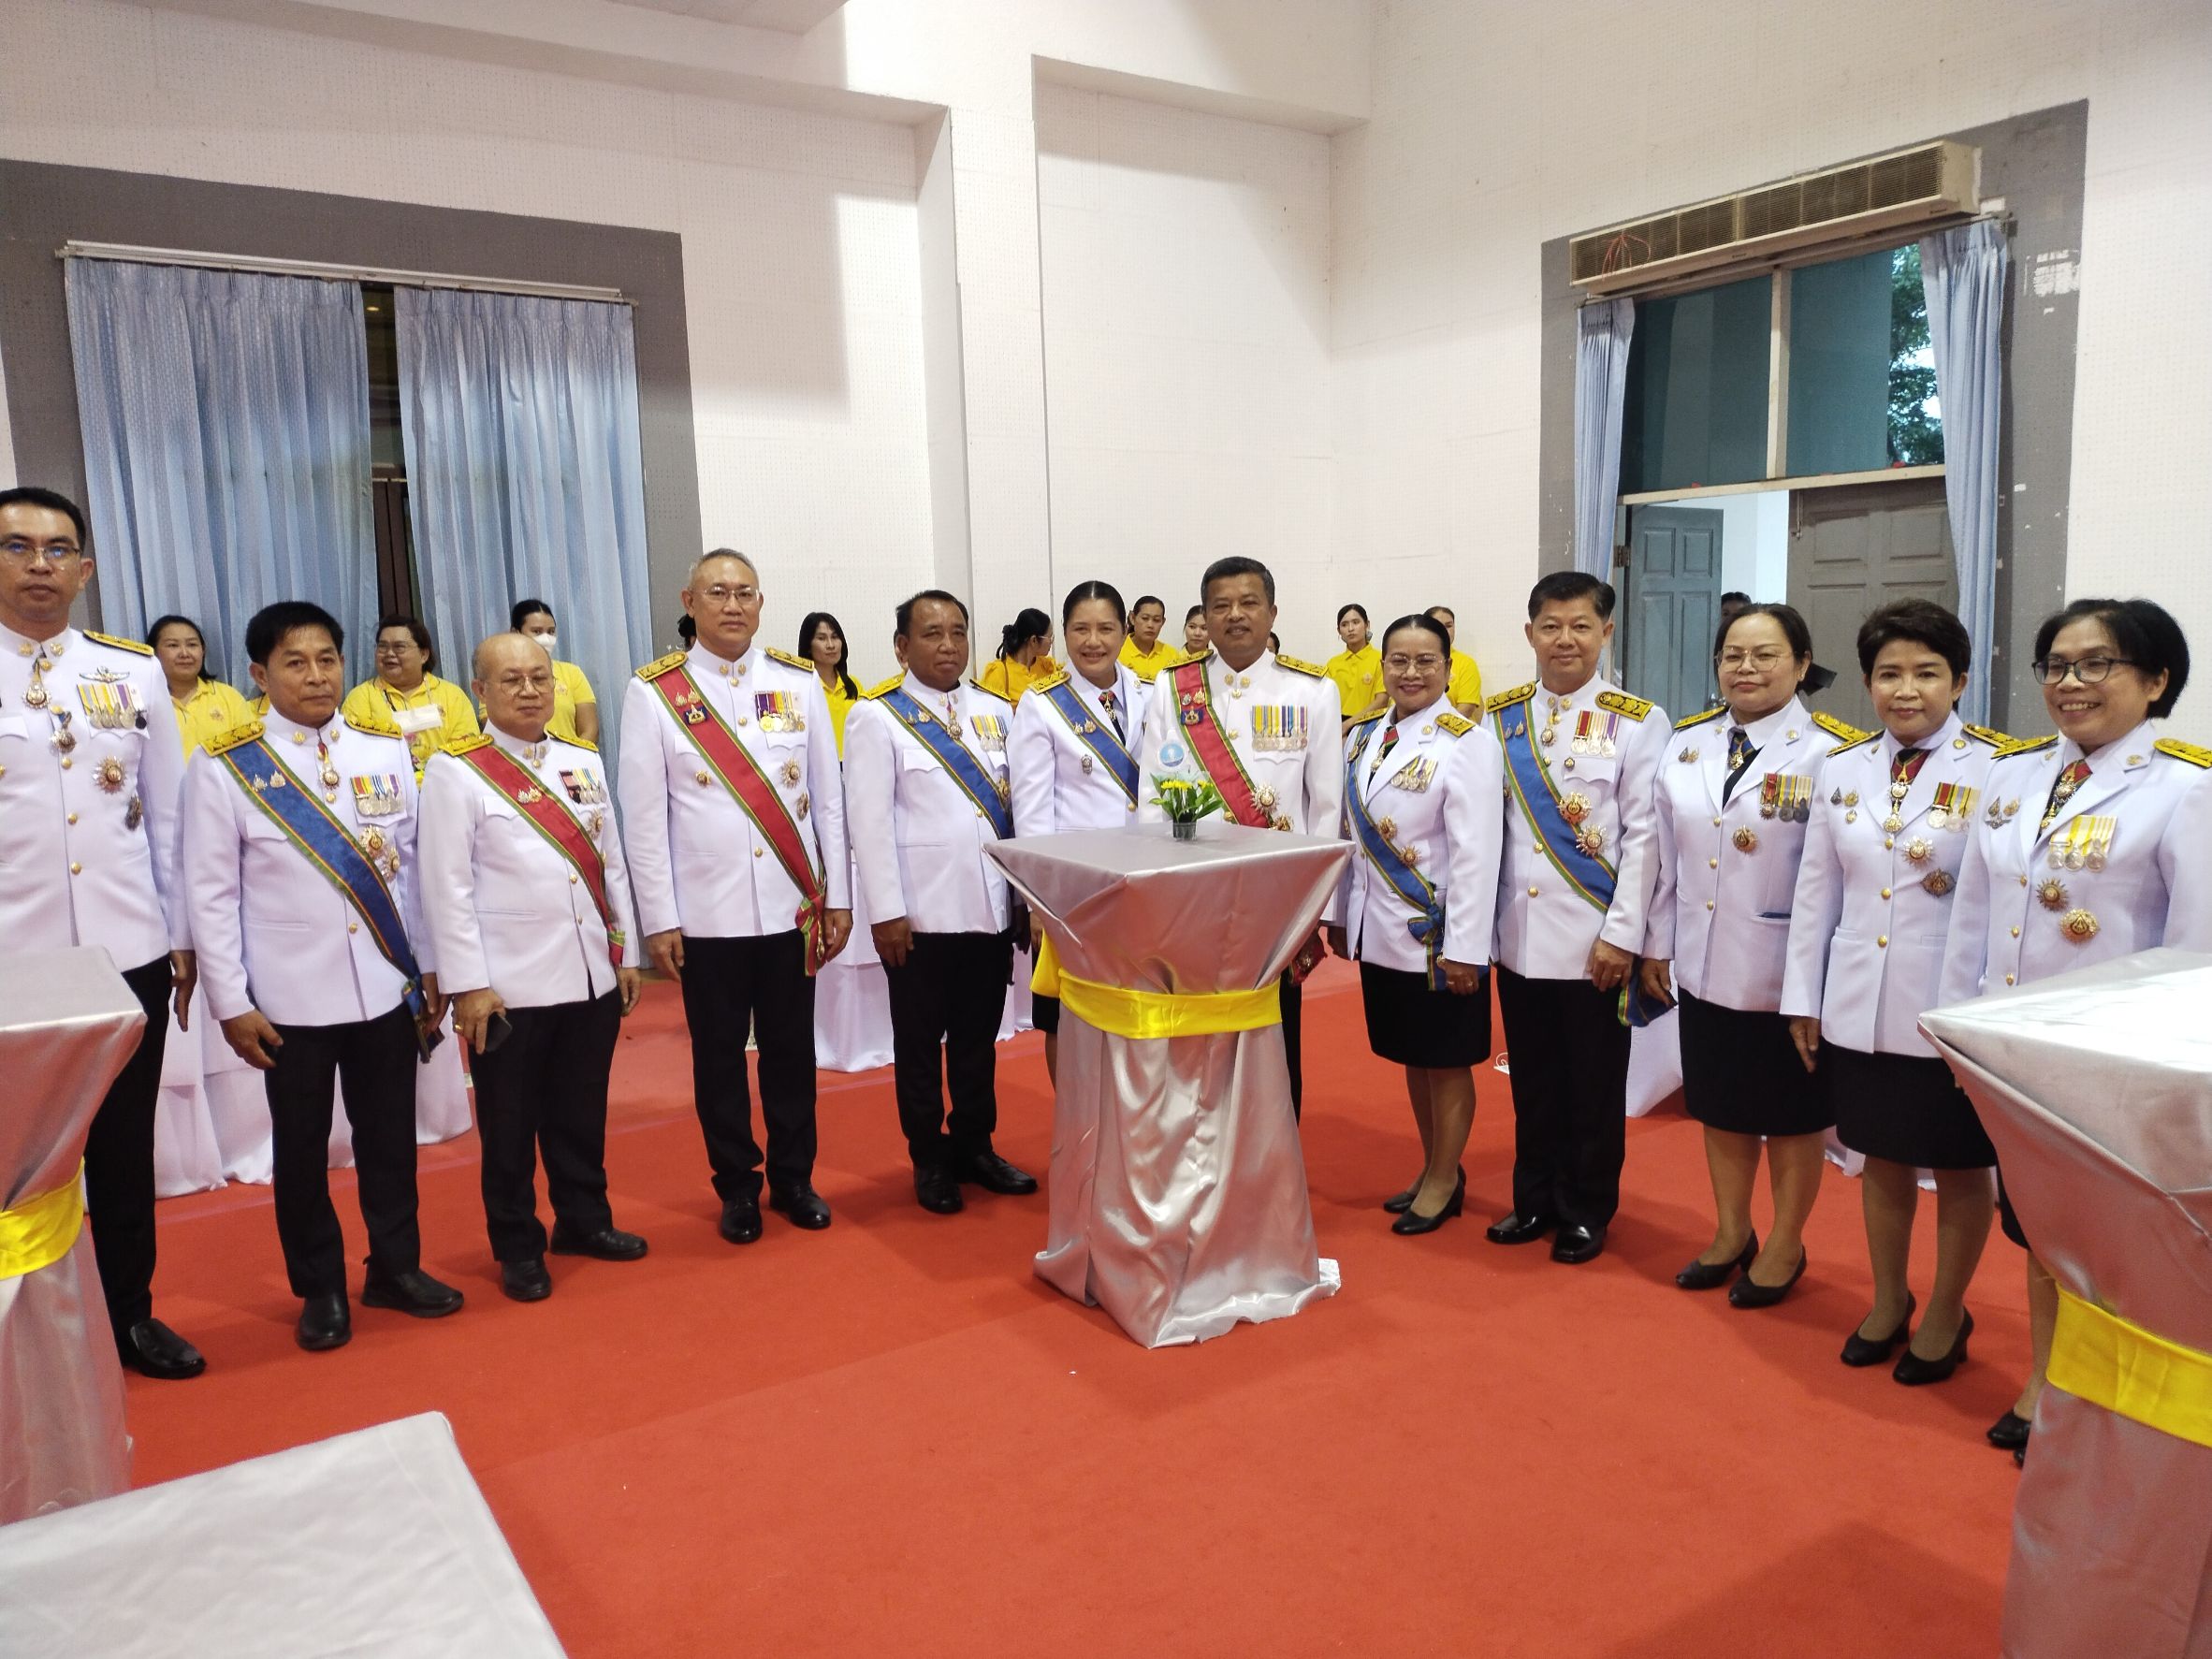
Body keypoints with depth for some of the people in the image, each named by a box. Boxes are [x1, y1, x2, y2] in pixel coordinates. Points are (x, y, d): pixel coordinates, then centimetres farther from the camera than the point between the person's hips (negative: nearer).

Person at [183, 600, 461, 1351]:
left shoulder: (387, 750, 2)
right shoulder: (223, 767, -6)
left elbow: (412, 865, 6)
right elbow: (211, 894, -5)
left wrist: (431, 966, 7)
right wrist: (231, 1003, -7)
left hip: (386, 985, 2)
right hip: (290, 997, -2)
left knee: (389, 1135, 14)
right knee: (302, 1146, 12)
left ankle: (396, 1266, 32)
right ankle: (320, 1289, 28)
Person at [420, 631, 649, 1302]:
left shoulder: (584, 763, 9)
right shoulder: (455, 771, -6)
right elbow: (447, 888, -9)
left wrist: (627, 952, 12)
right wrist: (468, 985, -12)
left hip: (592, 975, 5)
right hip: (509, 985, -4)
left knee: (582, 1112, 16)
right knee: (511, 1122, 9)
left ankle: (584, 1220, 33)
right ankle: (518, 1248, 23)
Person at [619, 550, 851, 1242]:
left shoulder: (800, 681, 3)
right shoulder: (653, 691, -3)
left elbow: (828, 796, 6)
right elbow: (643, 815, -2)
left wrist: (839, 896, 5)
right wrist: (658, 917, -5)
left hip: (792, 904, 2)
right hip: (706, 912, -1)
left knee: (791, 1048, 12)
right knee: (719, 1053, 10)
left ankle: (793, 1177, 28)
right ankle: (736, 1186, 27)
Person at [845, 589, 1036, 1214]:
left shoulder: (997, 712, 9)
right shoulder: (877, 717, -5)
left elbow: (1018, 809, 9)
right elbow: (870, 823, -9)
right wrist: (886, 911, -12)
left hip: (992, 908, 4)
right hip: (920, 914, -4)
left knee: (978, 1039, 15)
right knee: (920, 1044, 10)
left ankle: (975, 1146, 30)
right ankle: (930, 1160, 24)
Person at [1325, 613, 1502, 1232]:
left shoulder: (1465, 742, -14)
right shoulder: (1364, 737, 6)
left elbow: (1476, 852, -18)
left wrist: (1465, 948, -19)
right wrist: (1340, 915, 12)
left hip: (1437, 939, -6)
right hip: (1380, 933, 7)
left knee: (1446, 1060, 8)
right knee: (1410, 1055, 17)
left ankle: (1443, 1182, 24)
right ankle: (1435, 1172, 33)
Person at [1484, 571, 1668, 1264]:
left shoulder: (1637, 722, -4)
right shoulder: (1500, 717, 6)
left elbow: (1645, 835, -8)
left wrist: (1623, 933, -12)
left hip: (1593, 938, -3)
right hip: (1519, 934, 3)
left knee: (1594, 1084, 8)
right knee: (1533, 1078, 14)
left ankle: (1587, 1211, 24)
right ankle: (1535, 1199, 29)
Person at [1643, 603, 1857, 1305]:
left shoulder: (1829, 752, -13)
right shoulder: (1688, 744, 3)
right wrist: (1656, 944, 10)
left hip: (1787, 972, -5)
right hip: (1703, 964, 5)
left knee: (1791, 1113, 13)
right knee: (1720, 1103, 18)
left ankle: (1785, 1245, 32)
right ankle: (1731, 1233, 37)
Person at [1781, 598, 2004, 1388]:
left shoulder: (1994, 771, -10)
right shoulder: (1842, 770, 4)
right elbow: (1815, 892, 7)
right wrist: (1803, 998, 7)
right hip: (1859, 1010, 4)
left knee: (1959, 1167, 13)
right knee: (1882, 1157, 18)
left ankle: (1946, 1315, 33)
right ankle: (1888, 1302, 37)